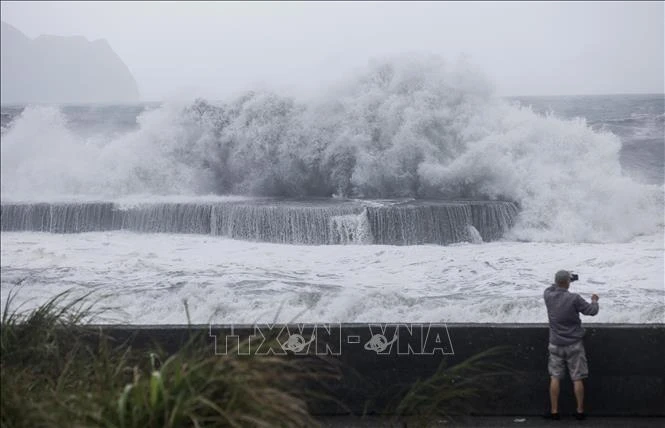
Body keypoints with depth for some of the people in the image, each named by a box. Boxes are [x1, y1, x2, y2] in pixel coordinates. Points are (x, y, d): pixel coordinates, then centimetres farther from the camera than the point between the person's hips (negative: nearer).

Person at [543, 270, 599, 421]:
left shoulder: (549, 297, -8)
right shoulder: (574, 298, -18)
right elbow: (592, 311, -6)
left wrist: (559, 282, 27)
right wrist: (594, 301, 14)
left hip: (555, 345, 3)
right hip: (574, 345, -3)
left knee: (555, 378, 9)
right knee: (577, 379, 7)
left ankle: (554, 411, 11)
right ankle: (580, 411, 14)